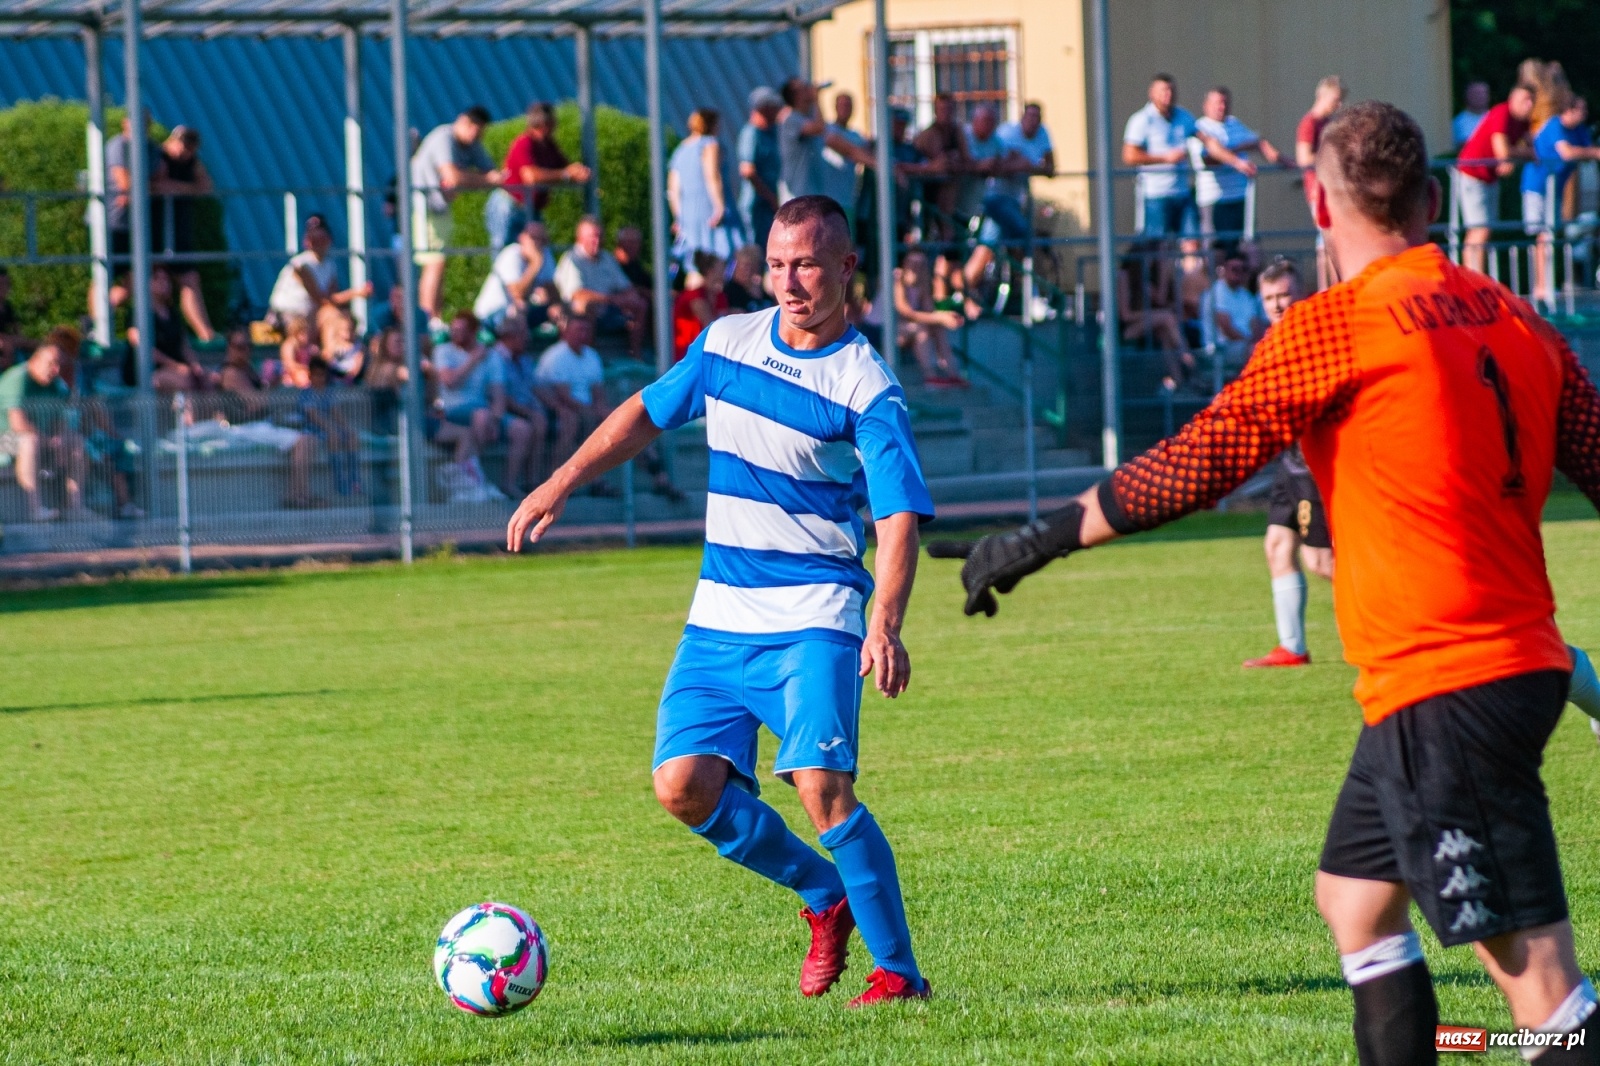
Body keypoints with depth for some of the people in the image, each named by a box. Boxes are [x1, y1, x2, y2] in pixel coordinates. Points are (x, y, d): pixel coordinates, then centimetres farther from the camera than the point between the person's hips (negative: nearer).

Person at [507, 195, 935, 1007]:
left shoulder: (866, 388, -11)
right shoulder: (726, 342, 6)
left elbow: (900, 519, -20)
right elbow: (646, 412, 23)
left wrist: (885, 625, -34)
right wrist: (561, 483, 16)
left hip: (813, 619, -6)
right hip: (719, 616, 6)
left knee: (821, 785, -21)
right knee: (685, 784, -4)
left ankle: (897, 971, -10)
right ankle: (824, 896, 19)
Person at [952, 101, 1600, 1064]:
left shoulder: (1335, 325, -11)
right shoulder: (1514, 318, 9)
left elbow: (1196, 467, -9)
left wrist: (1043, 540, -1)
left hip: (1443, 686, -8)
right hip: (1518, 659, 8)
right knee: (1355, 895, 21)